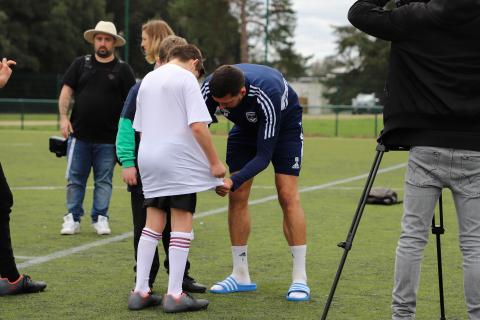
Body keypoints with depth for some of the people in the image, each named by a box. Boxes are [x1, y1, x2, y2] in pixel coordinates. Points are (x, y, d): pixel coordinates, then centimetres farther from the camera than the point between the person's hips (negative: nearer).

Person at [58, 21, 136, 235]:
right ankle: (72, 219, 11)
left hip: (108, 137, -1)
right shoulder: (80, 64, 9)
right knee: (75, 179, 4)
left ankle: (100, 219, 13)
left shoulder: (122, 69, 4)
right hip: (79, 134, 1)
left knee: (104, 181, 5)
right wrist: (63, 117, -7)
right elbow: (66, 91, 6)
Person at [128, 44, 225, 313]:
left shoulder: (147, 80, 16)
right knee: (182, 223, -2)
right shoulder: (186, 79, -6)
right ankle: (175, 295, -4)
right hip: (178, 159, -7)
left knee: (153, 222, 12)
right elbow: (198, 126, -15)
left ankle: (140, 292, 10)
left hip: (148, 158, 7)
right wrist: (215, 161, -8)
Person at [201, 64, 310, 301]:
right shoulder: (210, 88, -31)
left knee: (288, 197, -14)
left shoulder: (267, 95, -43)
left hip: (284, 125, -5)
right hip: (246, 126, 5)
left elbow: (264, 155, -38)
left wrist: (233, 181, -49)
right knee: (237, 198, -3)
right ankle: (241, 276, 6)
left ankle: (300, 279, -11)